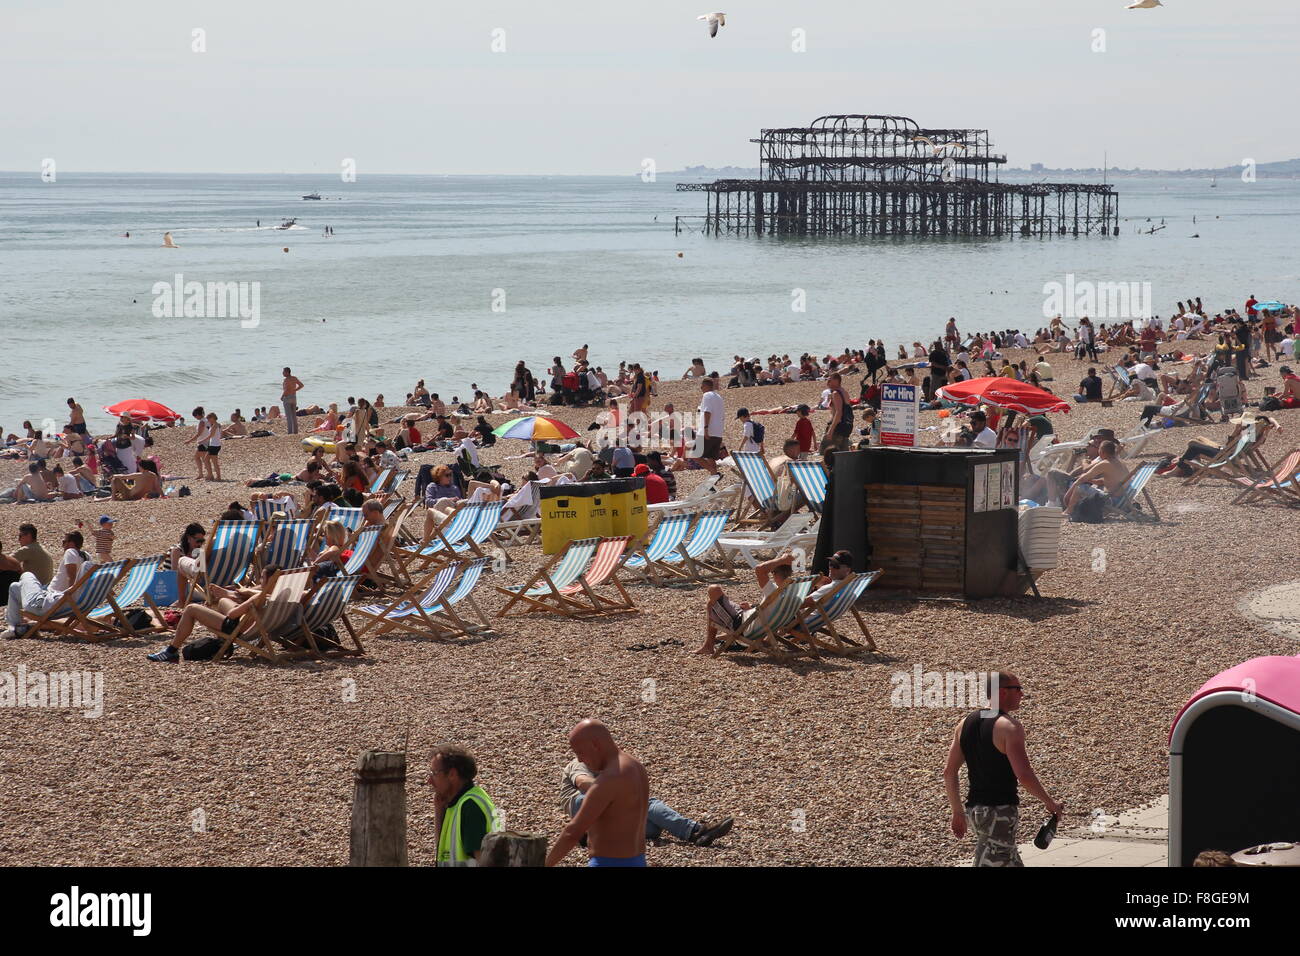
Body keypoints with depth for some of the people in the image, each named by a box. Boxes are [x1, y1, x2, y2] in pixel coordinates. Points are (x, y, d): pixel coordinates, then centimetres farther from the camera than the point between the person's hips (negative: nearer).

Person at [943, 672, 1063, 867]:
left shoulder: (966, 723, 9)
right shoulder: (1009, 726, -14)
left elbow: (949, 772, 10)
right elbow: (1024, 776, -21)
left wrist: (957, 812, 18)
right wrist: (1050, 803, -7)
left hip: (975, 809, 8)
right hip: (1000, 811, -8)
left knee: (1013, 863, 19)